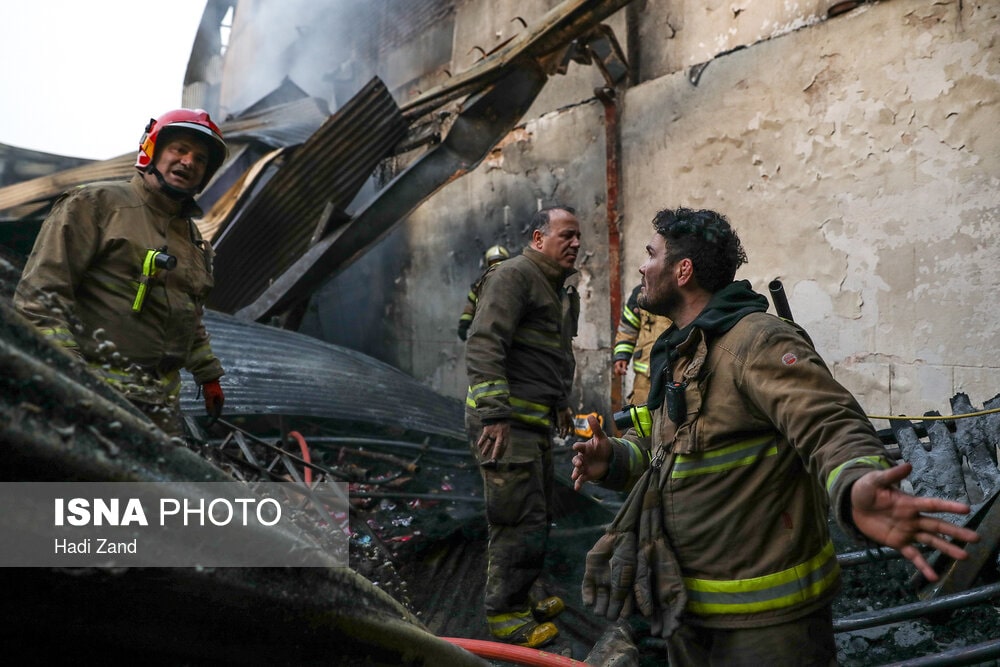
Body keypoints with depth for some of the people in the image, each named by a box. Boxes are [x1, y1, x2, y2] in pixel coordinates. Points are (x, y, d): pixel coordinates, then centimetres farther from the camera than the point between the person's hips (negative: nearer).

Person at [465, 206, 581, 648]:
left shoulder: (562, 291, 19)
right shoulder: (514, 275, -13)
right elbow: (483, 344, -23)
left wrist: (561, 404, 32)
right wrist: (494, 413, -29)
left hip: (536, 419, 10)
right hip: (507, 420, -10)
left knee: (537, 515, 17)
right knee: (521, 521, -4)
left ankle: (520, 598, 34)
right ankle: (505, 615, 12)